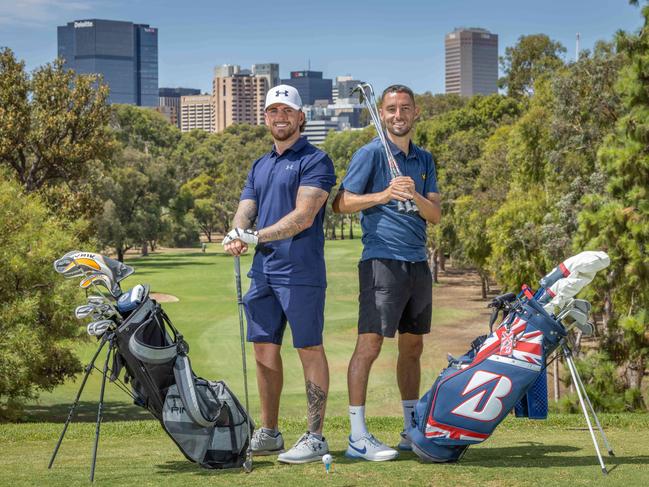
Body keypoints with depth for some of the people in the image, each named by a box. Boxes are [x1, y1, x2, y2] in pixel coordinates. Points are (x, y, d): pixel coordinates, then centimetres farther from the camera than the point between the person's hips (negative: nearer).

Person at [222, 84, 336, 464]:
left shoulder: (315, 161, -4)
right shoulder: (260, 166, 20)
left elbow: (304, 216, -15)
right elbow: (245, 211, 11)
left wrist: (258, 236, -21)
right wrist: (236, 235, -12)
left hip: (301, 271, -7)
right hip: (263, 271, 7)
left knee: (310, 350, -2)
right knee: (264, 349, 9)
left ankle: (315, 437, 1)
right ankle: (269, 433, 19)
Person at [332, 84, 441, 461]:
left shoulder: (424, 159, 15)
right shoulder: (370, 154, -3)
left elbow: (436, 215, 8)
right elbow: (343, 203, -9)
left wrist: (415, 197, -12)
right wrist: (383, 195, -23)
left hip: (418, 262, 7)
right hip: (383, 259, -7)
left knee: (413, 347, 13)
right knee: (370, 344, -12)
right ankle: (358, 437, -11)